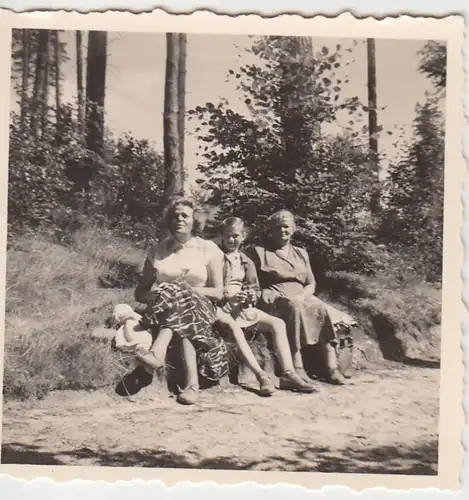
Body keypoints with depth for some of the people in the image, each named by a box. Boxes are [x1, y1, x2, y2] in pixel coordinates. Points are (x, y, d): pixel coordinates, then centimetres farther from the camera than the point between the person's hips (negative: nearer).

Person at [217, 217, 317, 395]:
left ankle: (288, 374, -19)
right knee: (233, 327, -38)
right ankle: (261, 375, -38)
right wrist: (227, 297, -19)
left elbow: (256, 289, 15)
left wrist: (251, 296, -9)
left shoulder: (246, 262, 16)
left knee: (278, 323, -14)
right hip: (221, 306, -5)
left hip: (243, 306, 5)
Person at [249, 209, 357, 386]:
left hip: (301, 298, 4)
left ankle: (332, 368, -30)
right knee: (294, 308, -37)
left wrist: (302, 295, -7)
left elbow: (311, 284, 16)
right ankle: (297, 367, -40)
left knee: (323, 310, -27)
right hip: (275, 299, -4)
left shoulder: (301, 253, 22)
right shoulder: (261, 252, 12)